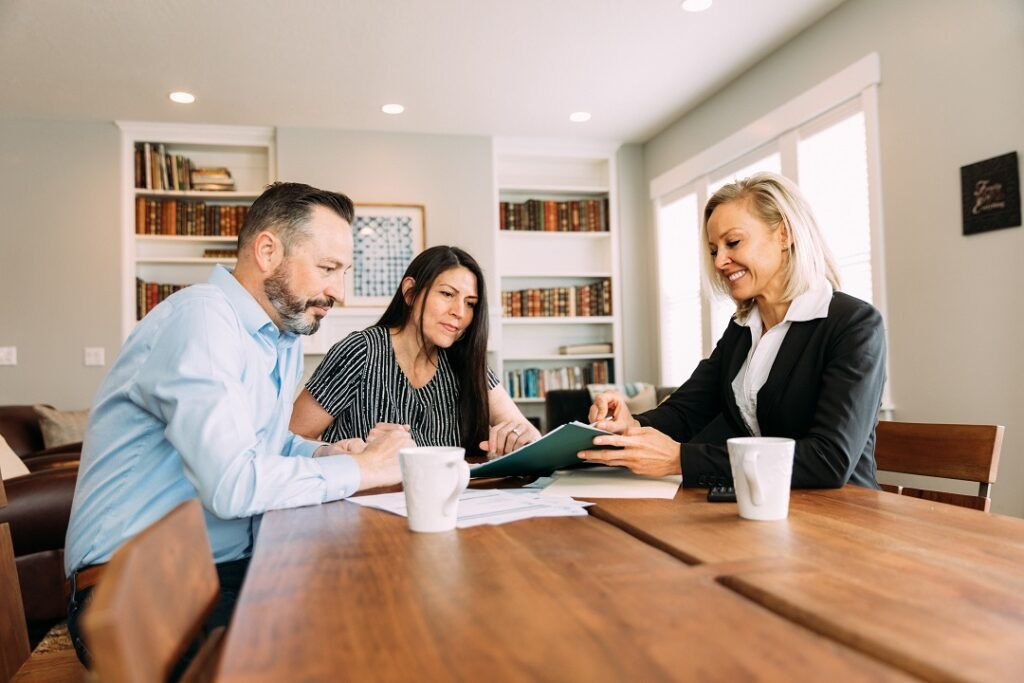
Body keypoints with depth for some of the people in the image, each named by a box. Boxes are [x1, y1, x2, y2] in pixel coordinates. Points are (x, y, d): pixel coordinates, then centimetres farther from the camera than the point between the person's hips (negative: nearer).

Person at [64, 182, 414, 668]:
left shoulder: (286, 336, 9)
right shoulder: (201, 317, -19)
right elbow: (231, 485, -30)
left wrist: (323, 454, 0)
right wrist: (360, 469, -18)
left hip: (236, 569, 8)